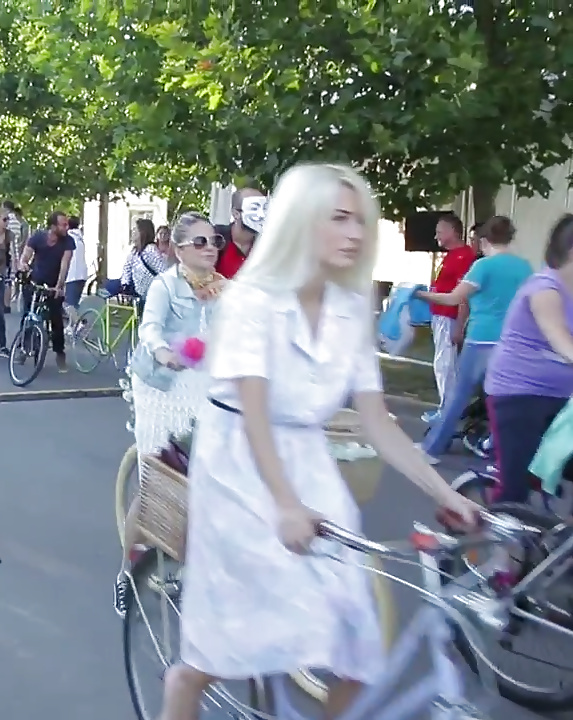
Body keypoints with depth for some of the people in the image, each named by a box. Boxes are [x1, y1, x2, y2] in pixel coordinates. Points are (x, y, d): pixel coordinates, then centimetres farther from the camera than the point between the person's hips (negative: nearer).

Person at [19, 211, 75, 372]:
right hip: (33, 282, 1)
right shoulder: (38, 237, -17)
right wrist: (23, 265, -45)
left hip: (54, 285, -1)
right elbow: (24, 256, -20)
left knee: (57, 319, -5)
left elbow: (65, 263, -27)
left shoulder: (68, 241, -18)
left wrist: (59, 285, -38)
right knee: (27, 316, 4)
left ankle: (60, 354, 5)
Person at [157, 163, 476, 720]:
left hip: (308, 465, 5)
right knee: (225, 635, 1)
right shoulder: (252, 298, -16)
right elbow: (255, 415, -25)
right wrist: (285, 504, -39)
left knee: (349, 630, 0)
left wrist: (444, 492, -10)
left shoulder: (352, 309, 0)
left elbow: (376, 422, -1)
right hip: (240, 467, -4)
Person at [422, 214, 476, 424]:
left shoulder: (464, 256, -17)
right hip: (442, 316, 10)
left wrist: (459, 327, -24)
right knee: (446, 364, 14)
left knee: (444, 364, -6)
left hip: (449, 318, -10)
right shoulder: (452, 255, 15)